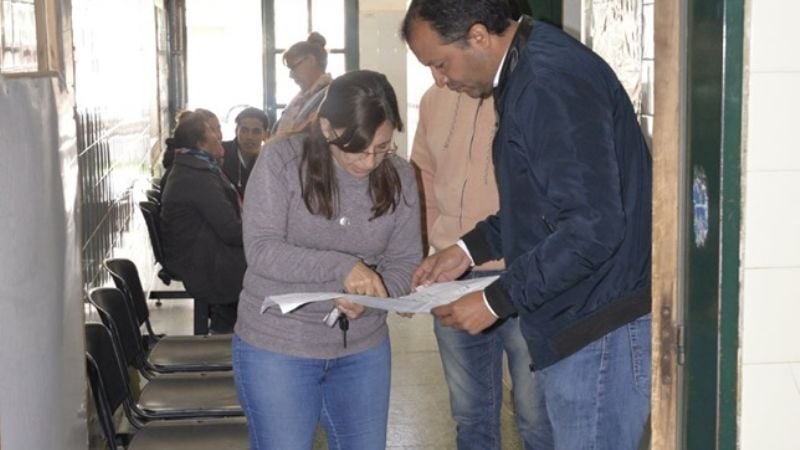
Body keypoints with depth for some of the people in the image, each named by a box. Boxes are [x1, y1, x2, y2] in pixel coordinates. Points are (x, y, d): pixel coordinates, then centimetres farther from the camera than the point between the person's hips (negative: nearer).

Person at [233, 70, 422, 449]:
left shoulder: (399, 177, -3)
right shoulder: (281, 160, -14)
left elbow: (405, 262, -1)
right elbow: (261, 250, -21)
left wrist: (370, 297, -23)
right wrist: (341, 267, -33)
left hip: (363, 348, 4)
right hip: (276, 347, -3)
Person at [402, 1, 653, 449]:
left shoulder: (554, 82, -21)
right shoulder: (523, 74, 12)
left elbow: (593, 227, -26)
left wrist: (497, 300, -19)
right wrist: (470, 249, 12)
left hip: (602, 332, -10)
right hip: (569, 326, 10)